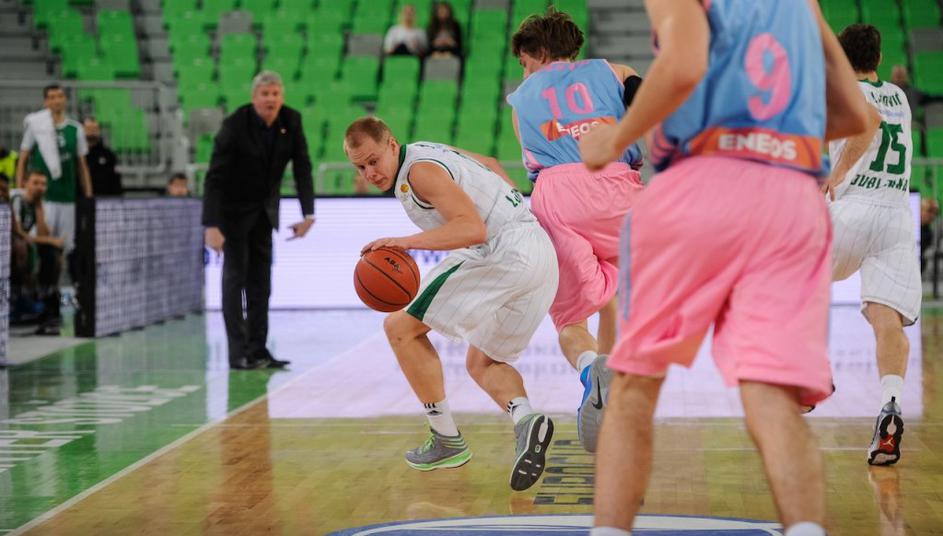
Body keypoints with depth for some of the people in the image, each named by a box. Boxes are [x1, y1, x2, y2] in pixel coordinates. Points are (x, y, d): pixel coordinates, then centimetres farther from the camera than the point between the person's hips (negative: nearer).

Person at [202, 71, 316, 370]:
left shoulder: (291, 121, -10)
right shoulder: (235, 126, -25)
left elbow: (302, 168, -5)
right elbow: (215, 177, -27)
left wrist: (308, 214, -13)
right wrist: (211, 226, -33)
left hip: (264, 209, 5)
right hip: (233, 208, -5)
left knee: (261, 281, 5)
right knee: (235, 277, -6)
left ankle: (257, 350, 7)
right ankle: (238, 353, -5)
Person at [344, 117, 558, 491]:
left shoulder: (420, 171, -13)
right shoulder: (426, 152, 17)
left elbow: (474, 229, -25)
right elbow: (490, 165, 34)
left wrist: (409, 241, -31)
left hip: (505, 253, -11)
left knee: (401, 328, -1)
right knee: (482, 364, 19)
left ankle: (446, 440, 3)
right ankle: (526, 419, -11)